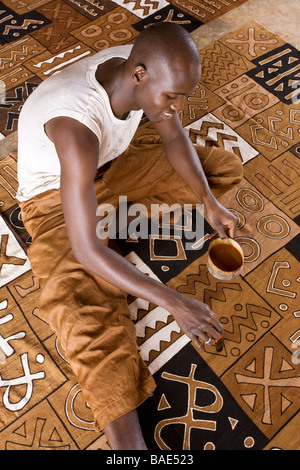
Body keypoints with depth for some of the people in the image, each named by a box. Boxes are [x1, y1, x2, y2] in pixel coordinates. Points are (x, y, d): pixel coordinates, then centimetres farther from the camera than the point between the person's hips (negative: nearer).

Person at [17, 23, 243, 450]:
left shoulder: (146, 66, -18)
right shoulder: (78, 124, -39)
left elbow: (174, 135, -1)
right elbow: (84, 249, -39)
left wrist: (209, 201, -14)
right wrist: (175, 303, -39)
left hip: (111, 166, 7)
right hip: (53, 196, -6)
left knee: (226, 168, 1)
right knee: (83, 308, -33)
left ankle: (117, 213, 0)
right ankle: (128, 439, -19)